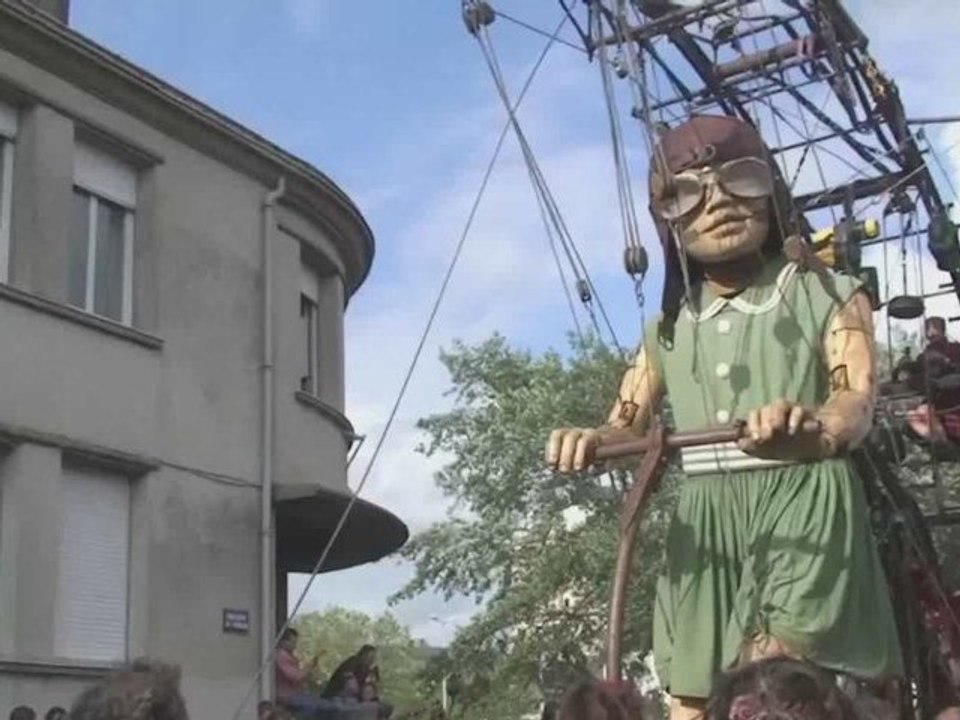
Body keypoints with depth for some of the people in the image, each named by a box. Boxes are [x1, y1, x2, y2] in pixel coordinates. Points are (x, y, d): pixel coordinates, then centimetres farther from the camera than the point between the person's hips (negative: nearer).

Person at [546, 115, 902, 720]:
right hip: (706, 526, 4)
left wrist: (810, 429, -37)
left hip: (805, 508, -4)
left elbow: (857, 402, -13)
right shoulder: (670, 326, 16)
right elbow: (626, 426, 12)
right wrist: (587, 443, -14)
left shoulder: (827, 296, 3)